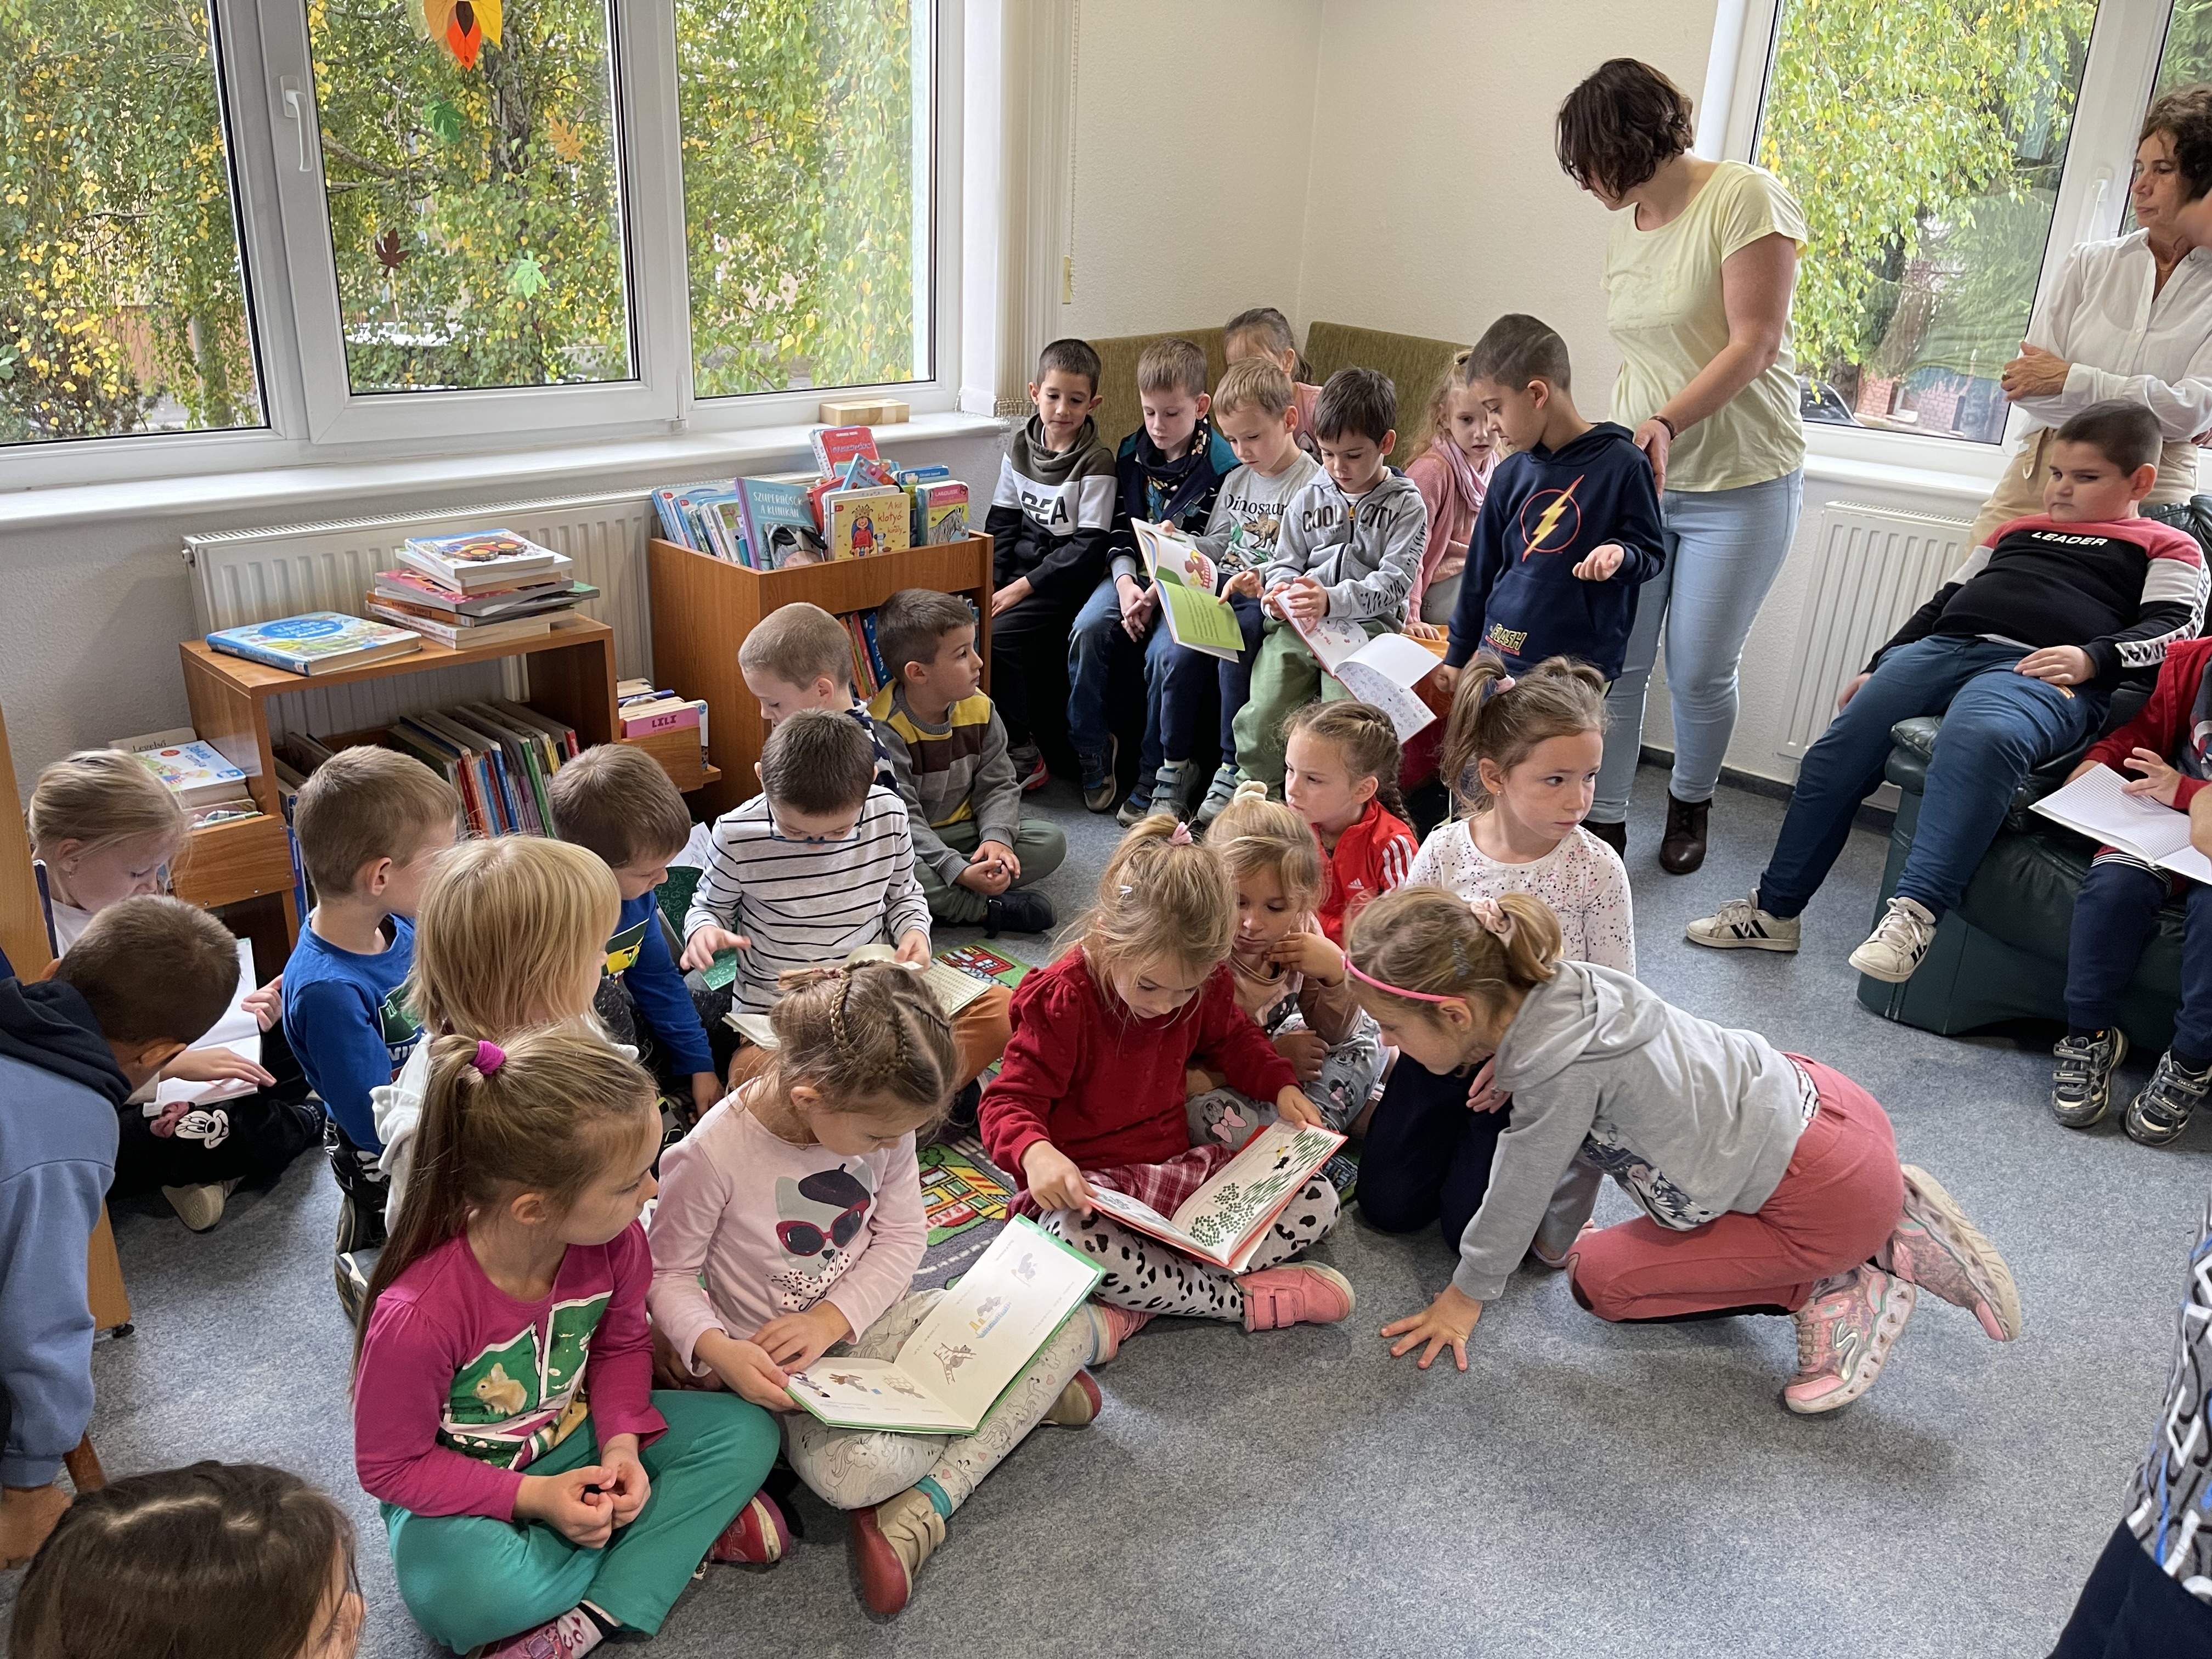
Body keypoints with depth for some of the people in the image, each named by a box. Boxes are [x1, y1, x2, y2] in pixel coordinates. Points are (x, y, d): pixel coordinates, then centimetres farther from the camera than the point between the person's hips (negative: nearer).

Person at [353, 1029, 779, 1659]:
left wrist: (621, 1443, -17)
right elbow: (389, 1465, -19)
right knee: (465, 1594, -37)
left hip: (575, 1436, 5)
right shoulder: (418, 1317, -34)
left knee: (746, 1433, -12)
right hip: (463, 1483, -5)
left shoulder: (613, 1240, -20)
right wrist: (534, 1498, -26)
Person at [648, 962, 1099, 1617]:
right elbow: (668, 1274, -10)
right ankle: (1021, 1399, -11)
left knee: (1066, 1327, -12)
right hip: (782, 1364, -5)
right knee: (856, 1470, -38)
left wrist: (834, 1317, -16)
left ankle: (921, 1511, -15)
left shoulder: (879, 1122, -11)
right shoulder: (710, 1157, -24)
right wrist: (716, 1350, -29)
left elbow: (903, 1236, 0)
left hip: (871, 1320, 5)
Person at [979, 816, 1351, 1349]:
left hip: (1181, 1166, 6)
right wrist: (1035, 1153, -41)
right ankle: (1243, 1298, -20)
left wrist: (1282, 1086, 3)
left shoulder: (1203, 982, -3)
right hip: (1092, 1184, -6)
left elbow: (1232, 1039, 20)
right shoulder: (1063, 999, -19)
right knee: (1077, 1242, -41)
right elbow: (1009, 1101, -19)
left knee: (1317, 1202, -10)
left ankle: (1134, 1309, -23)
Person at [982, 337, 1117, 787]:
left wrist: (1023, 587, -18)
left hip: (1066, 581, -6)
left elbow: (1088, 548, -13)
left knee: (998, 633, -24)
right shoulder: (1019, 448, 8)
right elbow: (1000, 525, 12)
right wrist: (990, 584, -3)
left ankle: (1023, 755, -11)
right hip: (1021, 568, 6)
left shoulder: (1096, 462, -9)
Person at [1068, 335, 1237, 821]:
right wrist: (1126, 584, -12)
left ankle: (1157, 774, -16)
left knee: (1165, 651, -30)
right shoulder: (1132, 453, 8)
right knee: (1087, 630, -23)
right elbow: (1119, 530, 7)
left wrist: (1157, 595, -21)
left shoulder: (1222, 464, -8)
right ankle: (1092, 749, -7)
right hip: (1134, 574, 5)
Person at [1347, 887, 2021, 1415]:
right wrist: (1557, 1237, 22)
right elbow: (1578, 1148, 9)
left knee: (1601, 1281, 0)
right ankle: (1889, 1235, 17)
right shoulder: (1550, 992, -6)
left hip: (1829, 1192, -8)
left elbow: (1522, 1187, -13)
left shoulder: (1560, 1066, -30)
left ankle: (1839, 1289, 4)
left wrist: (1467, 1294, 4)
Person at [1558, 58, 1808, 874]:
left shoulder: (1746, 197, -11)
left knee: (1699, 675, 0)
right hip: (1638, 476, 6)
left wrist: (1666, 424, -30)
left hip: (1738, 482, -5)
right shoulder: (1623, 227, 10)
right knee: (1613, 660, -1)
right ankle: (1601, 821, 11)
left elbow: (1754, 344, -18)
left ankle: (1690, 804, 27)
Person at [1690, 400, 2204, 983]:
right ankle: (1774, 909, -12)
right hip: (1942, 648, 5)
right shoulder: (2016, 530, 38)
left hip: (2039, 670, -5)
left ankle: (1915, 912, -48)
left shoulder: (2166, 547, 22)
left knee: (1981, 738, -40)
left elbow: (2174, 626, 5)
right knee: (1841, 747, -18)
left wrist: (2091, 658, -14)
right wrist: (1878, 667, 24)